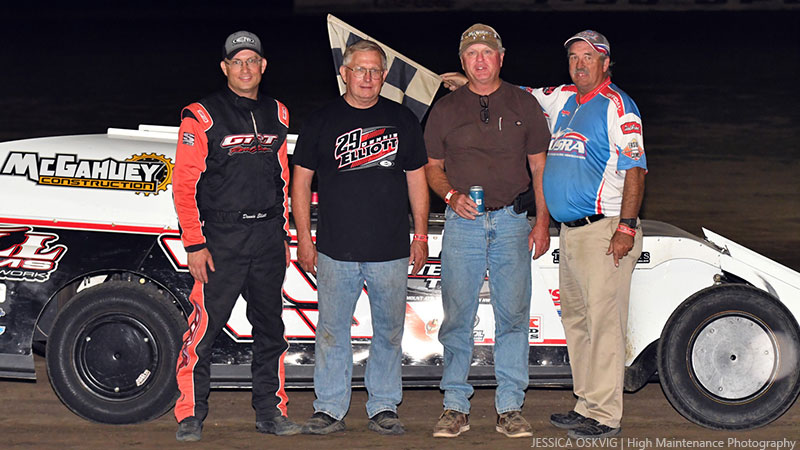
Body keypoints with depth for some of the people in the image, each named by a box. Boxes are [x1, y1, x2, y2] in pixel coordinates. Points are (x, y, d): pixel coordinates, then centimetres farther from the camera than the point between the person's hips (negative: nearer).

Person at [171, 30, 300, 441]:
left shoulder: (277, 115, 13)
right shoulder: (202, 117, -4)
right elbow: (184, 184, -6)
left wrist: (283, 234, 15)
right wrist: (194, 244, -11)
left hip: (268, 235, 5)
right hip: (220, 236, -5)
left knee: (270, 326, 9)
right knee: (205, 324, -7)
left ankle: (270, 410, 19)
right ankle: (190, 415, 2)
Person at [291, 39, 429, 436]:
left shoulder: (402, 120, 10)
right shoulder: (322, 121, 6)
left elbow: (416, 179, 14)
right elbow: (301, 181, 8)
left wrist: (420, 236, 9)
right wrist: (304, 239, 2)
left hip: (391, 251, 1)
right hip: (335, 251, -1)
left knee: (389, 331, 5)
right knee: (332, 330, 1)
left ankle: (384, 409, 15)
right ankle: (329, 409, 9)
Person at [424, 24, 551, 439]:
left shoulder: (524, 104, 9)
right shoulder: (446, 109, 8)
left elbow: (540, 166, 10)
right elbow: (432, 167, 13)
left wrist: (542, 222, 2)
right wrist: (452, 195, -8)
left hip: (512, 221, 0)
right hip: (462, 222, 0)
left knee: (513, 315, -2)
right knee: (457, 317, 0)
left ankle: (509, 408, 5)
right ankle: (455, 405, 8)